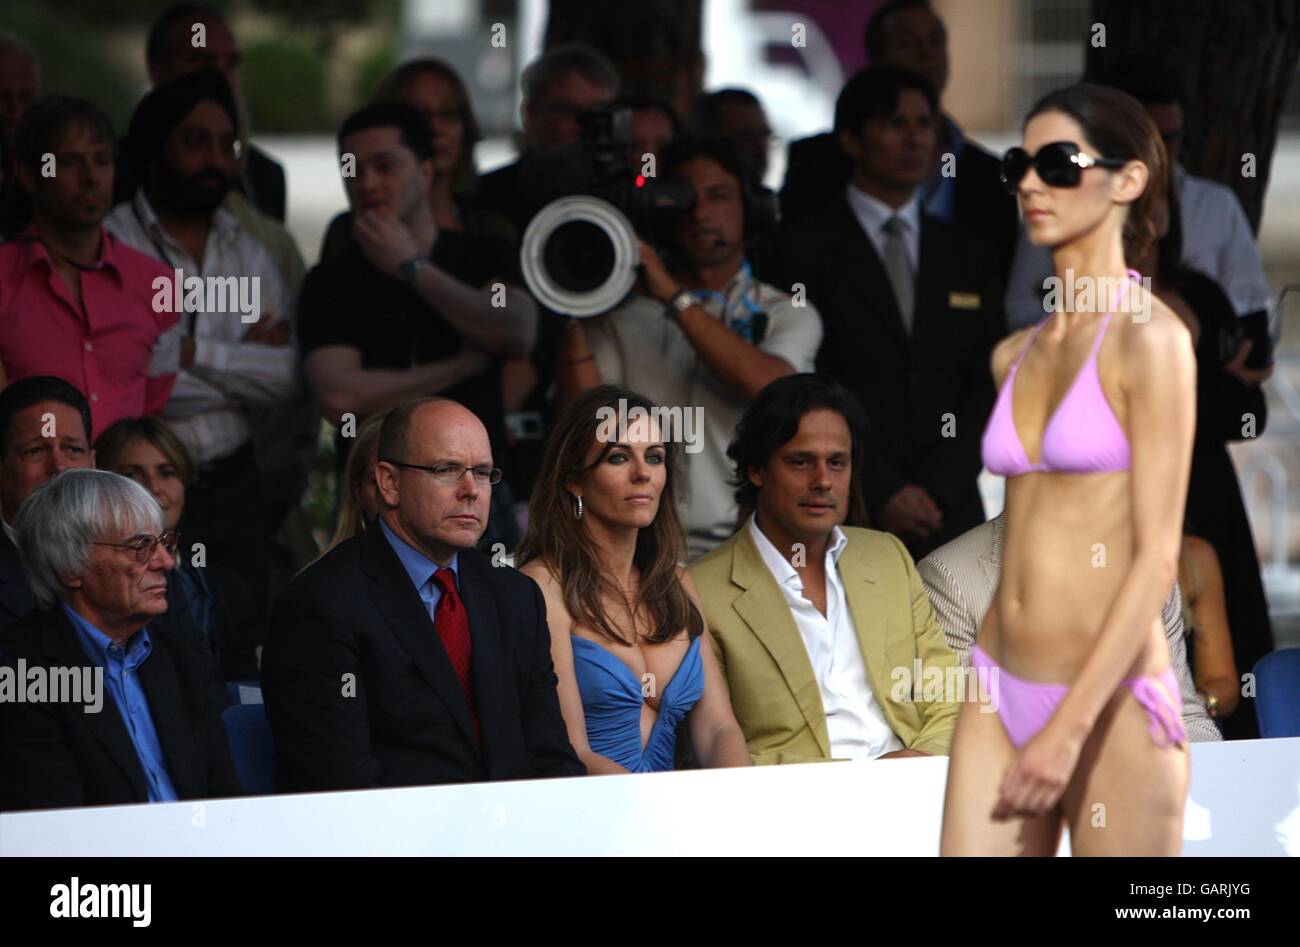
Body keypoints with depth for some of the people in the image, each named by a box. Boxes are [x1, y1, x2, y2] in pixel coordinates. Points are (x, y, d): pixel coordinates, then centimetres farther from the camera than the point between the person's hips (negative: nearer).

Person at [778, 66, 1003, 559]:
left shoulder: (966, 258, 17)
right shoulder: (806, 251, 3)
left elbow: (986, 387, 10)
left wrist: (935, 489, -4)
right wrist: (881, 493, -9)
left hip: (949, 513, 3)